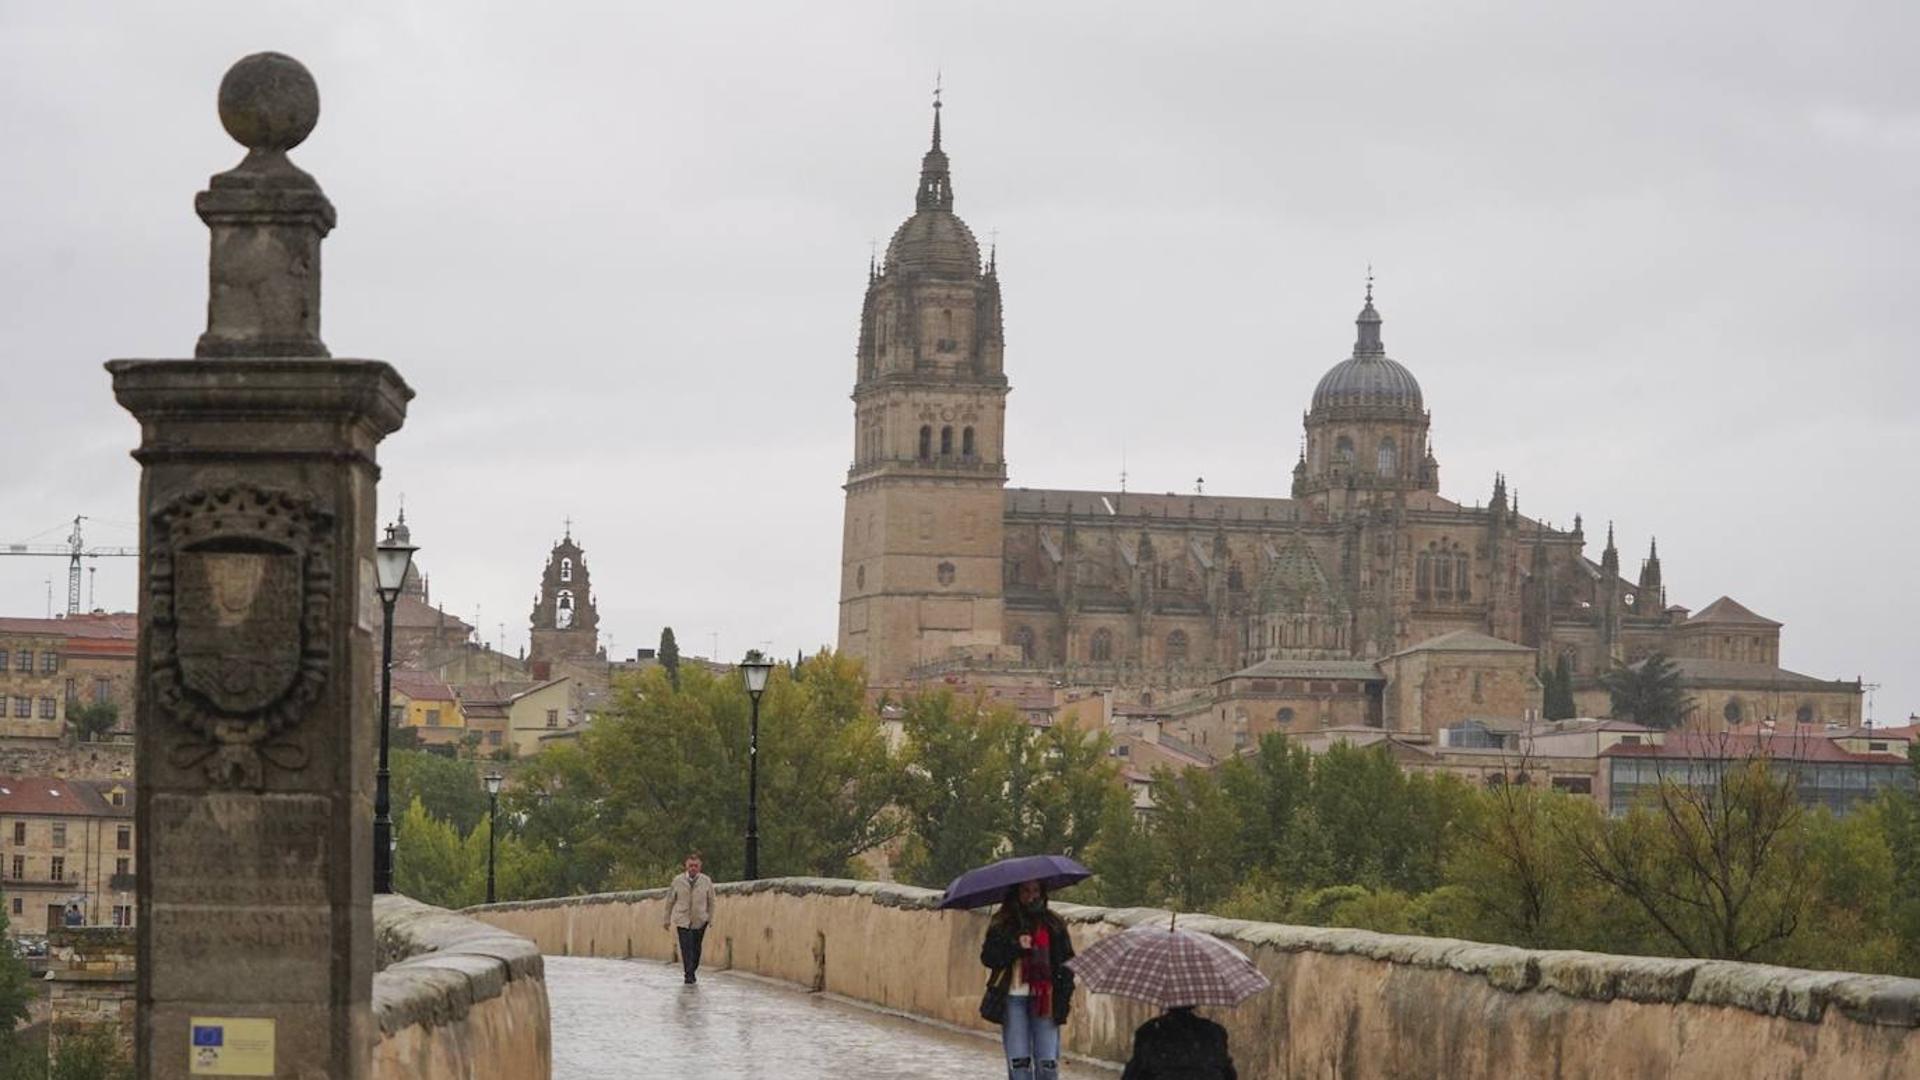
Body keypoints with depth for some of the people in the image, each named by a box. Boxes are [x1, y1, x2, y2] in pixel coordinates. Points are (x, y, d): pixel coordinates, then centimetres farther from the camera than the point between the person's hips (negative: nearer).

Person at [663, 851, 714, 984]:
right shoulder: (678, 881, -1)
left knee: (696, 948, 7)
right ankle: (689, 975, -7)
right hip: (682, 920, -1)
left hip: (700, 921, 1)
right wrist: (667, 919, 9)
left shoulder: (706, 881, 0)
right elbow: (670, 900, 7)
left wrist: (710, 919, 6)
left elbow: (711, 902, 8)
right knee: (686, 948, -10)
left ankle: (692, 972, 23)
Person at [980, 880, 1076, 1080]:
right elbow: (988, 957, -3)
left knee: (1048, 1063, -5)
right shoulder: (1001, 924, 5)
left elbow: (1067, 959, 11)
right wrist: (1016, 947, -18)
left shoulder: (1054, 924, 9)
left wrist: (1067, 992, -1)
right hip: (1013, 998, -1)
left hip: (1045, 998, 1)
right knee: (1018, 1062, -2)